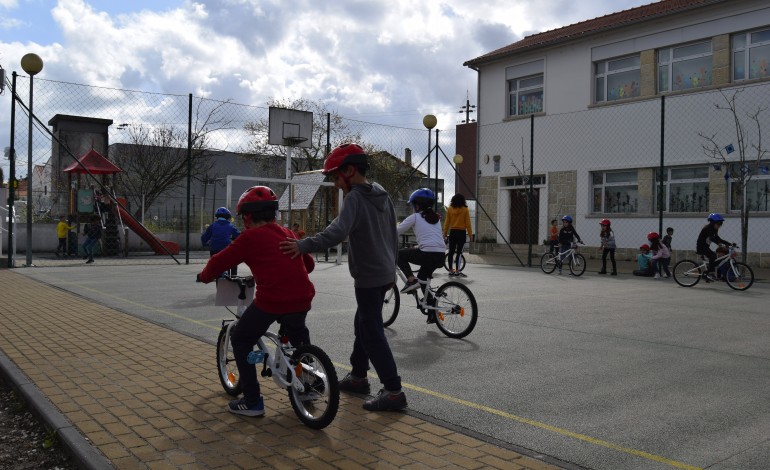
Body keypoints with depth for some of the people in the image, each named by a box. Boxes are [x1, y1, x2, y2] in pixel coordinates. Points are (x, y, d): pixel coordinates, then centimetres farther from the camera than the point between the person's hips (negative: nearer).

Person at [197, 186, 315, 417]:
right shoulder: (288, 234, 19)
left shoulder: (250, 237, 2)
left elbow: (220, 262, 3)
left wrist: (204, 275, 23)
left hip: (271, 301, -6)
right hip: (302, 299, 6)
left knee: (241, 340, 16)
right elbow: (309, 263, 27)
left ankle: (252, 402, 14)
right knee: (298, 334, 37)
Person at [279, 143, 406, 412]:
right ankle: (358, 377, 31)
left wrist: (304, 245, -38)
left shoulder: (355, 198, -17)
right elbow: (393, 236, 16)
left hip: (368, 277, -9)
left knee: (373, 332, -5)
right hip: (385, 273, 9)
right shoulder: (382, 196, 11)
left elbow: (338, 231, -34)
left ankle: (393, 391, -4)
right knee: (363, 324, 20)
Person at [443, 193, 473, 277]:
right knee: (459, 252, -3)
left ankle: (451, 270, 12)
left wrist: (445, 233, 10)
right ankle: (457, 271, -6)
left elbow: (447, 222, 3)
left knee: (451, 251, 8)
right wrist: (470, 234, 1)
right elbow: (468, 223, -4)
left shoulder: (450, 209, 1)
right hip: (462, 232, -3)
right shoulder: (465, 209, -5)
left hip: (452, 232, 3)